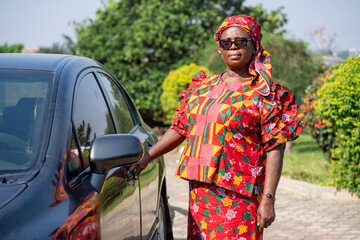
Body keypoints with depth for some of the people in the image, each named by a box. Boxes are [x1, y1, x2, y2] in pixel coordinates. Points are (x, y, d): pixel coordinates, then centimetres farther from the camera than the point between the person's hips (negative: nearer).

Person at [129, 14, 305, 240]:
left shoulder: (264, 94, -3)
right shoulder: (202, 87, 14)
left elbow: (275, 149, -9)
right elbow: (179, 129, 19)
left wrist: (268, 199, -16)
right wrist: (146, 158, 10)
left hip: (239, 195, -5)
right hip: (200, 191, 5)